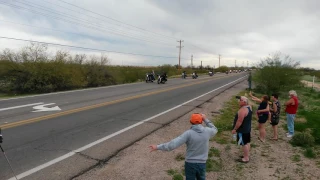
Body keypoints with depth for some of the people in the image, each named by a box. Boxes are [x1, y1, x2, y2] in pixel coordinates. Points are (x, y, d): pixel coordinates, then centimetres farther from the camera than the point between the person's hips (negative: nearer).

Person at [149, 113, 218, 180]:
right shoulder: (207, 131, -9)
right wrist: (205, 119, 16)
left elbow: (173, 144, -24)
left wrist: (158, 147, -19)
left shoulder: (188, 133, -19)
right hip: (202, 163, 3)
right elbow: (214, 130, 17)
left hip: (190, 163, -2)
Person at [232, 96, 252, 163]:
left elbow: (239, 121, -27)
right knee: (247, 142, 19)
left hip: (242, 130, -10)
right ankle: (247, 155, 33)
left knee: (244, 144, 2)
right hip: (247, 128, 10)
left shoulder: (242, 110, -28)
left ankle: (246, 158, 13)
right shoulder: (249, 107, 4)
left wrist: (234, 129, -19)